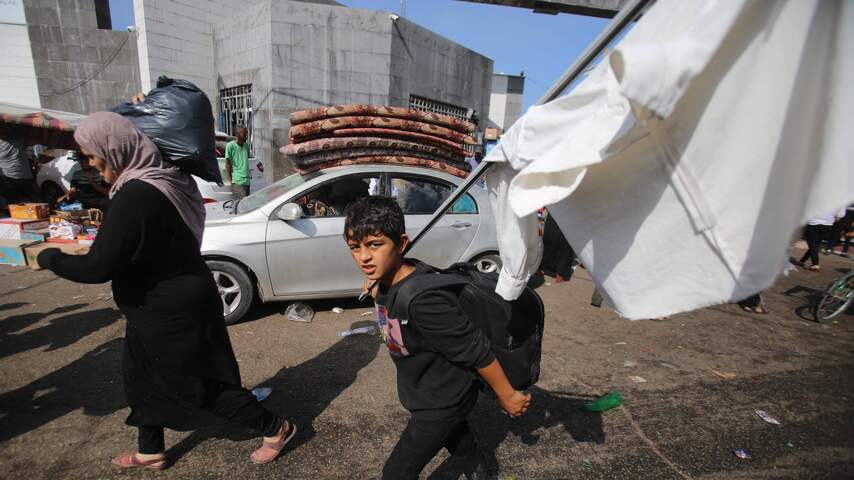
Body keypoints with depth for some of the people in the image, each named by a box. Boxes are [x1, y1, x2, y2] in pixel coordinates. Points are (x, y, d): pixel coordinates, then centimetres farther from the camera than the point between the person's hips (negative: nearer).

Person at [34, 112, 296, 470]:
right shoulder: (163, 179, 2)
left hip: (170, 312, -9)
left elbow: (97, 268, -26)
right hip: (172, 305, 9)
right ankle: (150, 452, 45)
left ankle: (275, 428, 23)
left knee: (200, 382, 7)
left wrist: (47, 257, -9)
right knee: (142, 377, 24)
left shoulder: (136, 196, -28)